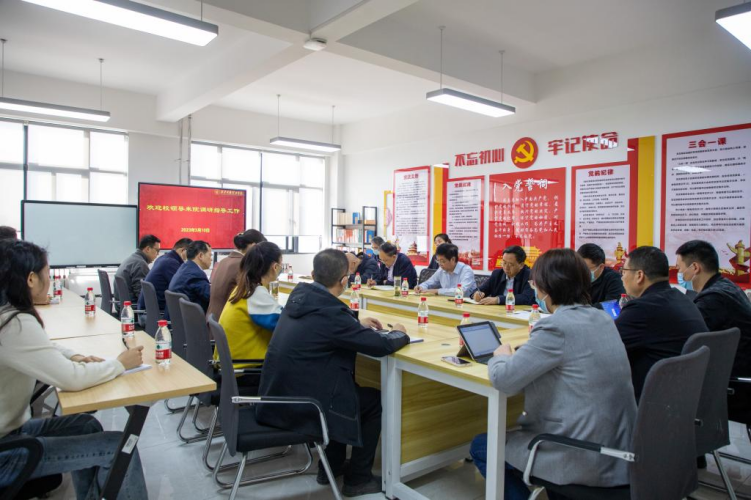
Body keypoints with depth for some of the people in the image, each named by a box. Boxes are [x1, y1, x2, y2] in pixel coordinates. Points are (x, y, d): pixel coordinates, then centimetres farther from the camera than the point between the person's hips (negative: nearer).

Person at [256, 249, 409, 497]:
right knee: (375, 400, 11)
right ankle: (358, 478, 23)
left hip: (277, 397, 8)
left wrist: (357, 324, 22)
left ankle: (331, 466, 36)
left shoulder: (298, 296, 1)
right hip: (299, 407, -8)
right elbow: (381, 346, -16)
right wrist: (399, 333, 5)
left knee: (349, 386, 28)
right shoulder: (331, 312, -23)